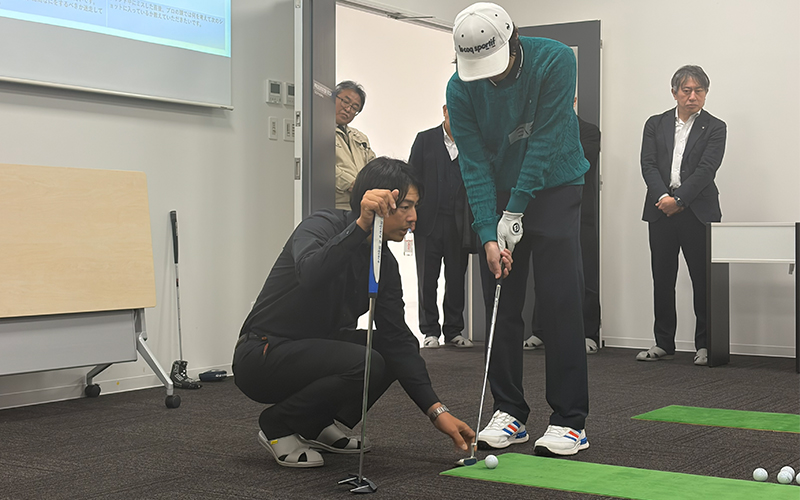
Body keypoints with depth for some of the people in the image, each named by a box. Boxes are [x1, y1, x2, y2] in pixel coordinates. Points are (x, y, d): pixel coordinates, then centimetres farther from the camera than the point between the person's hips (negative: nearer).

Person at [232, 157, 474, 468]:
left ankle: (316, 425, 10)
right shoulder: (322, 227, -19)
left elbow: (397, 340, -2)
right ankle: (278, 426, -5)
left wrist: (437, 410, -10)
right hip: (261, 357, -8)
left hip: (315, 349, 8)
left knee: (404, 346, 3)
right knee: (365, 364, -29)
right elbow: (310, 274, -42)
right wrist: (362, 225, -49)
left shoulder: (384, 263, 1)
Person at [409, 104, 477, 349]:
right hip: (429, 220, 0)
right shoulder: (425, 139, 6)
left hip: (459, 224, 1)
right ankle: (430, 331, 12)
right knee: (428, 279, 4)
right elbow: (412, 178, 3)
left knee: (456, 279, 6)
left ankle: (453, 330, 16)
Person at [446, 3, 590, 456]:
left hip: (553, 187, -3)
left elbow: (546, 141, -21)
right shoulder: (461, 88, -13)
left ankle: (570, 420, -3)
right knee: (501, 306, 2)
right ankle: (510, 412, 12)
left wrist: (514, 213, -22)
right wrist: (488, 235, -22)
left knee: (561, 303, -8)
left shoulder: (554, 60, -20)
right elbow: (474, 163, -13)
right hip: (498, 194, 3)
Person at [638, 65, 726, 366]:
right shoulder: (656, 124, 12)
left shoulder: (715, 128, 4)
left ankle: (704, 344, 8)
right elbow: (648, 164, 1)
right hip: (661, 211, 3)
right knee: (662, 279, 7)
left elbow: (706, 169, -7)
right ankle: (663, 343, 16)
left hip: (698, 213, -2)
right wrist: (663, 197, -14)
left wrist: (678, 199, -16)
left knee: (703, 279, 0)